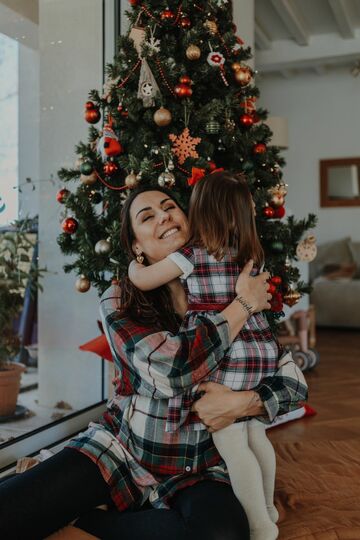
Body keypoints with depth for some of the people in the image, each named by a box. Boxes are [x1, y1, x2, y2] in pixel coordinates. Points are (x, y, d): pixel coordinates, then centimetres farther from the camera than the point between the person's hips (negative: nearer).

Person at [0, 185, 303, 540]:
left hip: (198, 468, 3)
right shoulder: (120, 301, -6)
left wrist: (242, 402, -20)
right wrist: (243, 305, -17)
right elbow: (167, 367, -25)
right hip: (119, 448, -2)